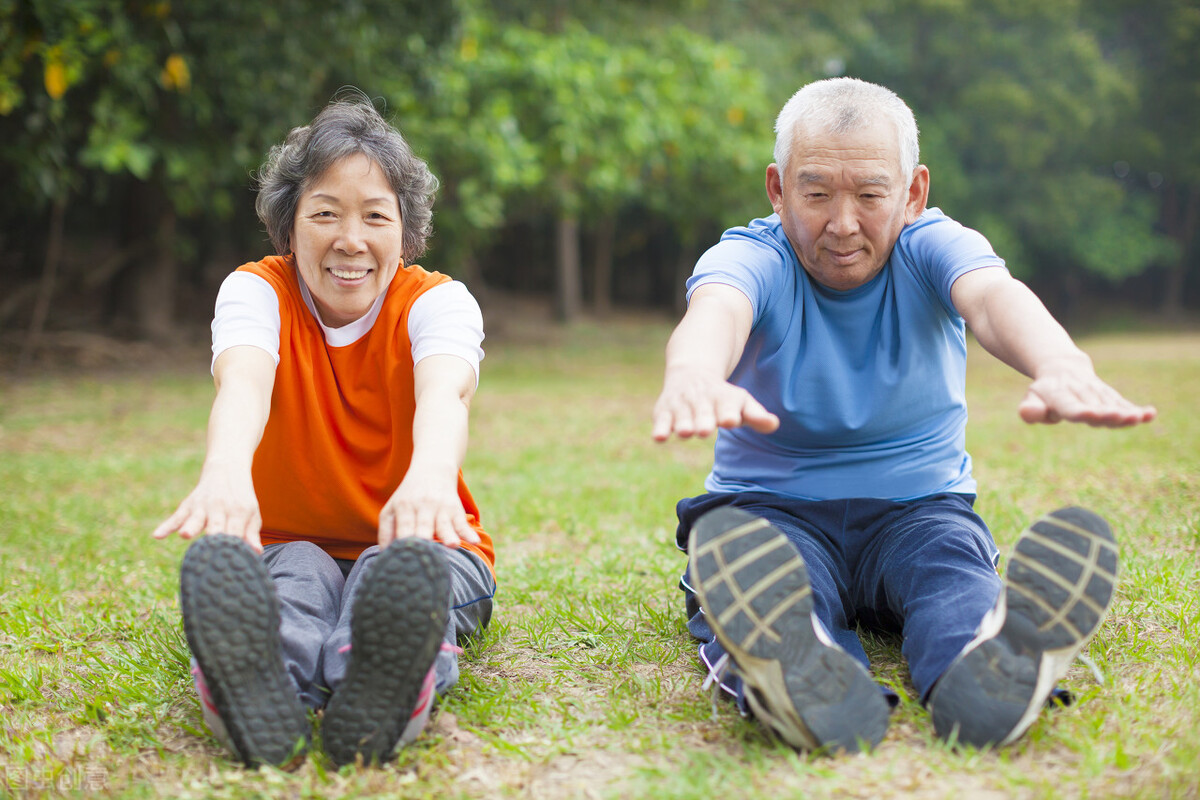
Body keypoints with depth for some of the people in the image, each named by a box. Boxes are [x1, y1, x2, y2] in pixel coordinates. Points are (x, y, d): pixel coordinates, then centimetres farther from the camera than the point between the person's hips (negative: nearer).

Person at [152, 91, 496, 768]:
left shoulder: (439, 300, -9)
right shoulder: (257, 291, -7)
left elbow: (443, 391, -34)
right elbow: (243, 381, -31)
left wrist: (431, 474, -60)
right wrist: (225, 472, -57)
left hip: (416, 542, 0)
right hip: (288, 543, 1)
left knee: (402, 573, -36)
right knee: (295, 574, -36)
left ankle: (382, 682, -69)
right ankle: (259, 690, -68)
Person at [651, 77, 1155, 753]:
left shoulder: (932, 247, -2)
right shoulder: (750, 257, -6)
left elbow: (995, 296, -28)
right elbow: (715, 310, -33)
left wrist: (1062, 366, -54)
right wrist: (692, 376, -61)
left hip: (919, 505, 2)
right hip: (773, 507, -1)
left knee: (954, 563, -33)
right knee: (752, 571, -36)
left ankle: (980, 679, -65)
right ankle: (804, 684, -67)